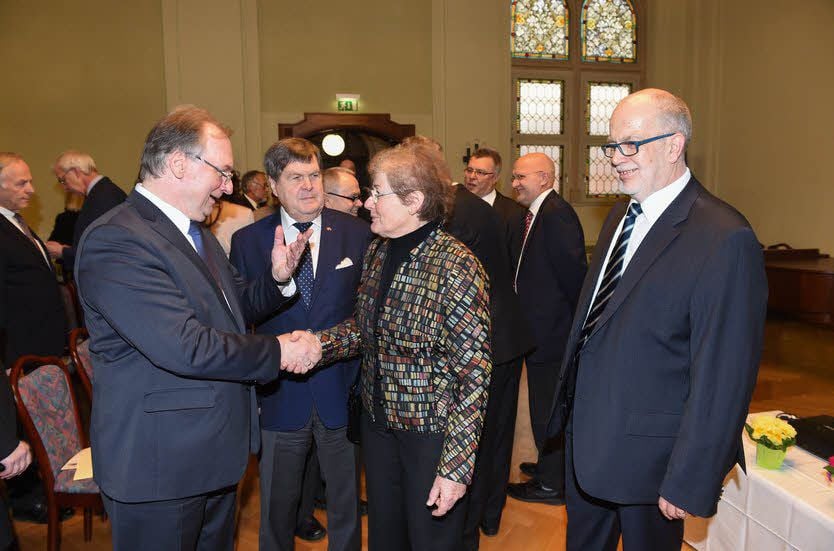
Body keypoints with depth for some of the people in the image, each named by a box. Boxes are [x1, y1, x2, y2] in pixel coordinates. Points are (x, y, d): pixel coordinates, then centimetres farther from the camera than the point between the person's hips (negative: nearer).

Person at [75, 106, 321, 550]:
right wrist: (279, 352, -18)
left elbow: (234, 307, 15)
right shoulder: (114, 241, -22)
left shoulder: (197, 234, 10)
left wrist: (277, 278, -5)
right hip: (158, 464, -9)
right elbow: (186, 348, -30)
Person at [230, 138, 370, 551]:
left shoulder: (357, 234, -4)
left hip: (342, 393, 0)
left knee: (346, 503, 19)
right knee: (276, 509, 20)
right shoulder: (247, 241, -3)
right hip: (279, 396, 0)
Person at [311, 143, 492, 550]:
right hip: (378, 421, 7)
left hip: (432, 431, -6)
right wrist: (318, 343, -7)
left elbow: (475, 374, -21)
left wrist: (455, 466, -22)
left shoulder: (457, 267, -21)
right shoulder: (376, 252, 2)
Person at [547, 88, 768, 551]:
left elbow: (723, 378, -21)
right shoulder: (619, 217, 6)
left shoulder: (725, 239, -21)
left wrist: (690, 483, -18)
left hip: (647, 457, -7)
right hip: (585, 437, 8)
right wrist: (568, 403, 14)